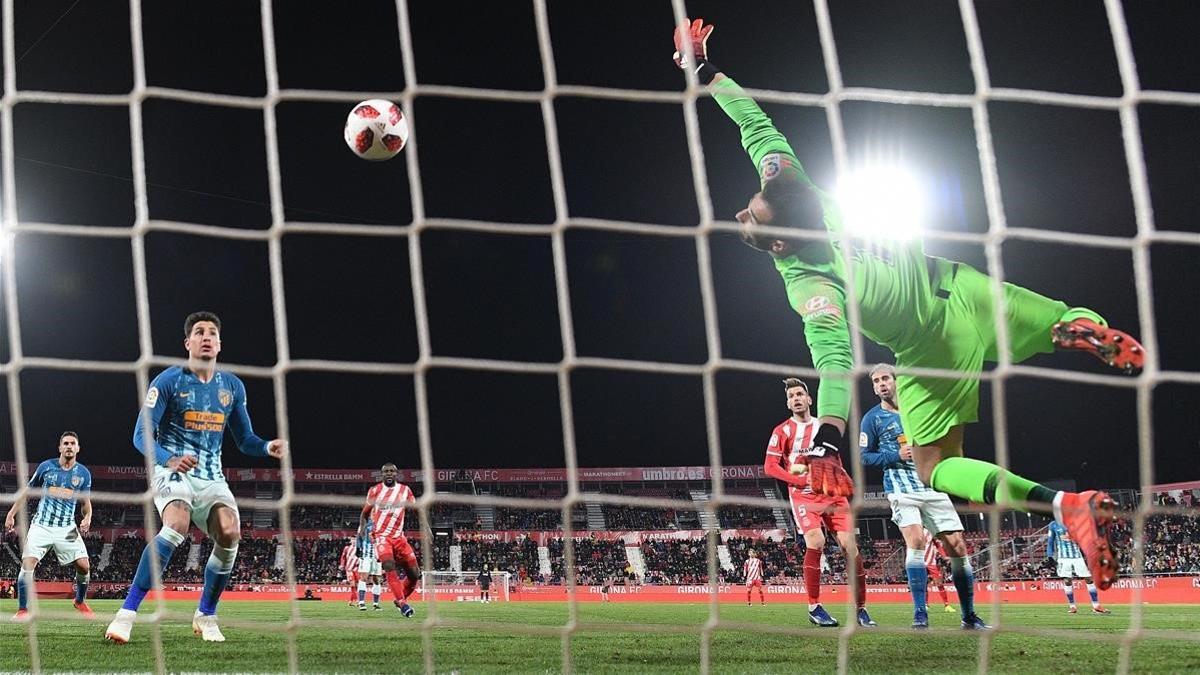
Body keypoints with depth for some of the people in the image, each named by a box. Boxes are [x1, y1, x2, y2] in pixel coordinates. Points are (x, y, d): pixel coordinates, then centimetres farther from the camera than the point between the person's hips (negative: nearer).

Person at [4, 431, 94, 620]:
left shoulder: (83, 473, 5)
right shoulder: (46, 467, 1)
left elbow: (86, 502, 13)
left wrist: (87, 518, -8)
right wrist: (11, 514, 7)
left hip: (67, 528, 1)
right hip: (41, 525, -1)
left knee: (84, 565, -8)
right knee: (27, 564, -16)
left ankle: (80, 601, 20)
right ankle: (23, 610, -4)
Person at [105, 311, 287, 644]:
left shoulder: (232, 386, 10)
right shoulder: (168, 381, -4)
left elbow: (244, 439, 17)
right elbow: (142, 435, -8)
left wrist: (268, 447, -6)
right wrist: (169, 460, -27)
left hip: (211, 476, 4)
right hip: (172, 471, -4)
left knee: (230, 533, -21)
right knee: (177, 526, -33)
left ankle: (205, 616, 0)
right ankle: (127, 613, -29)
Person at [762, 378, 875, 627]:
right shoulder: (783, 431, 3)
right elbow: (770, 467, -5)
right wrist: (803, 480, -13)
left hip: (832, 494, 3)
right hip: (803, 495, -3)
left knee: (849, 544, -8)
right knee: (816, 542, -23)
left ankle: (860, 608, 0)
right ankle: (814, 607, -11)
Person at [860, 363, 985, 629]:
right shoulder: (872, 419, 6)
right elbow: (864, 457, 2)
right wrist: (896, 455, -11)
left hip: (932, 486, 4)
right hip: (902, 489, -4)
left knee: (957, 546, -3)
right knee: (916, 541, -26)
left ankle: (969, 616, 7)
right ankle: (920, 615, -21)